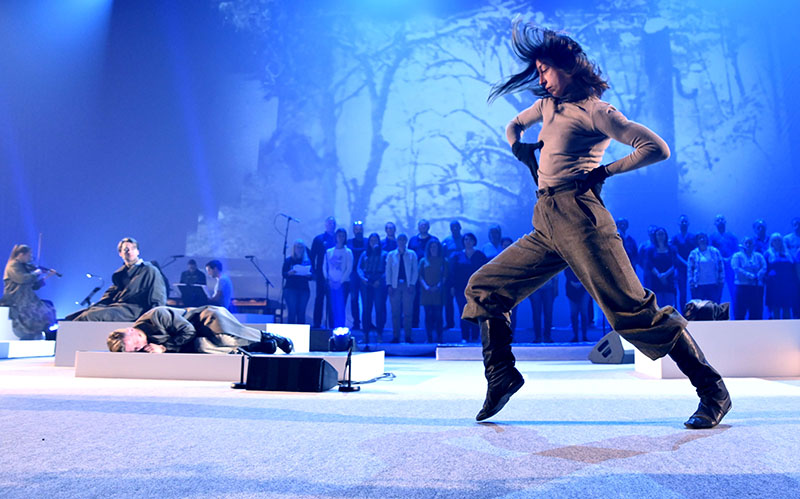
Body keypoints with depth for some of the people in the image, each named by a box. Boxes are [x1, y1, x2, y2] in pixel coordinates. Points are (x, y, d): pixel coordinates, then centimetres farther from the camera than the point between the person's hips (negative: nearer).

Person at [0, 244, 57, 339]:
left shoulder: (24, 267, 20)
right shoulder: (13, 266, -4)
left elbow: (34, 286, 17)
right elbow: (23, 278, -24)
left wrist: (47, 276, 7)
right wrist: (37, 273, -9)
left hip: (25, 299, 9)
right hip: (15, 301, -9)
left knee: (48, 306, -6)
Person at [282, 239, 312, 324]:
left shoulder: (307, 261, 11)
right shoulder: (289, 260, 6)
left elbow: (311, 276, 7)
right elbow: (283, 274, 0)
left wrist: (309, 275, -15)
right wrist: (289, 273, -21)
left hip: (304, 289, 2)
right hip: (290, 288, -2)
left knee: (301, 313, -1)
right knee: (292, 312, -8)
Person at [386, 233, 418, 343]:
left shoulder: (412, 254, 9)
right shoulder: (391, 255, 10)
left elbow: (415, 270, 6)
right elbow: (388, 271, 8)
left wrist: (412, 284, -4)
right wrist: (389, 285, -2)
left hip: (408, 286, 0)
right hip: (395, 286, 1)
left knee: (408, 312, -1)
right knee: (395, 313, -1)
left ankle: (408, 336, 5)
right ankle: (395, 337, 4)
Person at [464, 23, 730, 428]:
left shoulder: (593, 110, -1)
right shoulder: (549, 104, 22)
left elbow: (657, 148, -7)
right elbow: (515, 125, 40)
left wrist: (603, 171, -7)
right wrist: (520, 148, 20)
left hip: (578, 216, -8)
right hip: (546, 224, 9)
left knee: (633, 309, -11)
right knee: (481, 289, 7)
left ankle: (713, 391, 2)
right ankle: (501, 376, 15)